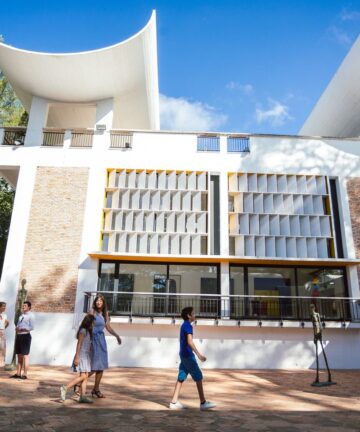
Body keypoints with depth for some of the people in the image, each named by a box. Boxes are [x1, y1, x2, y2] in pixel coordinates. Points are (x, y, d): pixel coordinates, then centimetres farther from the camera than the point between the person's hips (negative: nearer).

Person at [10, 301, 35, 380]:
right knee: (19, 355, 12)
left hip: (25, 336, -8)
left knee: (25, 355, -5)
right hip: (19, 336, 8)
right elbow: (18, 325, 19)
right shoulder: (21, 315, 16)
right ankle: (18, 373, 19)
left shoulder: (30, 316, -7)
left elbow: (31, 327, -12)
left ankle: (25, 374, -2)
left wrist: (21, 329, -19)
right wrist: (17, 328, -3)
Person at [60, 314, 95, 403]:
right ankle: (65, 388, -9)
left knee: (85, 377, 4)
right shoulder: (83, 331, -10)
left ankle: (83, 397, 4)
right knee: (83, 376, -13)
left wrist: (90, 357, 16)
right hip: (81, 356, -9)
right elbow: (79, 344, -14)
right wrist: (77, 357, -18)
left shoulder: (88, 332, 16)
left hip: (86, 356, 9)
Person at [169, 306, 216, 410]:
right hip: (188, 355, -9)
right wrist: (199, 354, -33)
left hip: (184, 355, 9)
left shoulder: (184, 325, 14)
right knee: (198, 377, -2)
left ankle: (174, 402, 9)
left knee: (181, 378, 9)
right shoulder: (188, 326, -15)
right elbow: (190, 342, -26)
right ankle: (203, 403, 4)